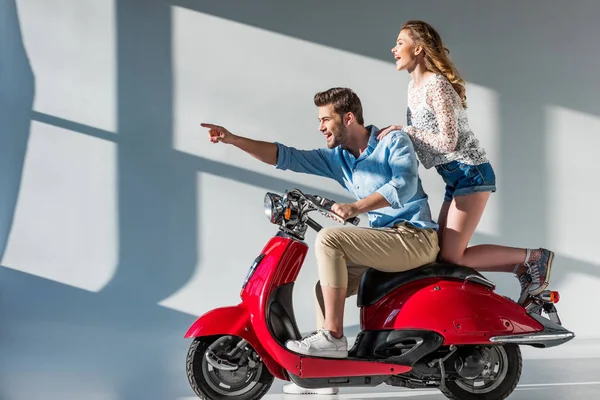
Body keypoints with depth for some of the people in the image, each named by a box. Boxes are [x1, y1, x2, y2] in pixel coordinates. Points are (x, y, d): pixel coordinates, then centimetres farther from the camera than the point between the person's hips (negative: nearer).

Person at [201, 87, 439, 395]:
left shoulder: (394, 141, -6)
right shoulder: (336, 158, 14)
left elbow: (404, 184, -22)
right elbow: (286, 156, 8)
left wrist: (356, 207, -31)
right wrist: (233, 140, -1)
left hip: (415, 237, -9)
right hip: (388, 241, 9)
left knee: (329, 238, -21)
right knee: (326, 286, 8)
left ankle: (332, 336, -21)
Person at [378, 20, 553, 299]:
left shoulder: (436, 85, -14)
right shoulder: (414, 86, 15)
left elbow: (447, 141, -20)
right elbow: (420, 138, 17)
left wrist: (405, 131, -18)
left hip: (470, 174, -10)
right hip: (456, 179, 10)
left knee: (451, 258, -14)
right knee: (441, 254, 7)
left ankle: (534, 257, -5)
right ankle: (523, 268, 12)